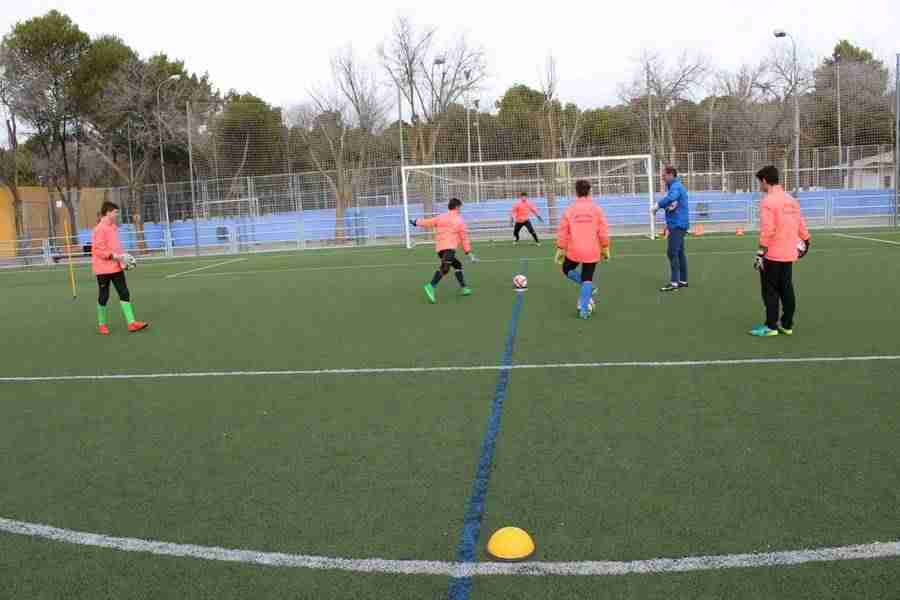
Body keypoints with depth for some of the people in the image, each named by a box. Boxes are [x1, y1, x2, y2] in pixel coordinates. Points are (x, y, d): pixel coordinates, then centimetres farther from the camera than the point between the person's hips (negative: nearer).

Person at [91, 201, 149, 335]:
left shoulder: (113, 226, 11)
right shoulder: (100, 228, -15)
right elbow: (98, 249, -21)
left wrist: (121, 257, 7)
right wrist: (113, 256, -24)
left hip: (116, 267, 8)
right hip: (104, 268, -8)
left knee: (124, 294, 1)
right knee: (104, 296, 4)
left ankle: (131, 323, 0)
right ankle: (102, 324, 20)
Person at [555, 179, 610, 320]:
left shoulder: (569, 210, -2)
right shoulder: (597, 209, -2)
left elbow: (562, 232, -1)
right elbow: (603, 232, -2)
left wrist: (560, 250, 7)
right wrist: (605, 249, 8)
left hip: (574, 250, -1)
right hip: (592, 251, 1)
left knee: (567, 270, 25)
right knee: (587, 278, 10)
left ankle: (587, 287, 7)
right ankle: (584, 309, 2)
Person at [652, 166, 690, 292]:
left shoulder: (676, 186, -14)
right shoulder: (674, 186, 18)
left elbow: (670, 198, -35)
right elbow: (673, 201, 12)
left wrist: (657, 206, -29)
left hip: (677, 224, -10)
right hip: (678, 224, 10)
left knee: (672, 252, -12)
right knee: (679, 252, 13)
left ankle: (674, 282, -12)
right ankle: (683, 281, 19)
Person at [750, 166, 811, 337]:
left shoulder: (768, 201, -14)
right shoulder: (791, 200, 9)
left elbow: (767, 230, -19)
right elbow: (801, 224, 15)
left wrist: (760, 253, -17)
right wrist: (806, 240, 30)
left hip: (773, 254, -7)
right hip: (789, 254, 7)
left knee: (770, 291, 1)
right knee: (786, 290, 13)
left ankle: (771, 326, 4)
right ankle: (787, 325, 19)